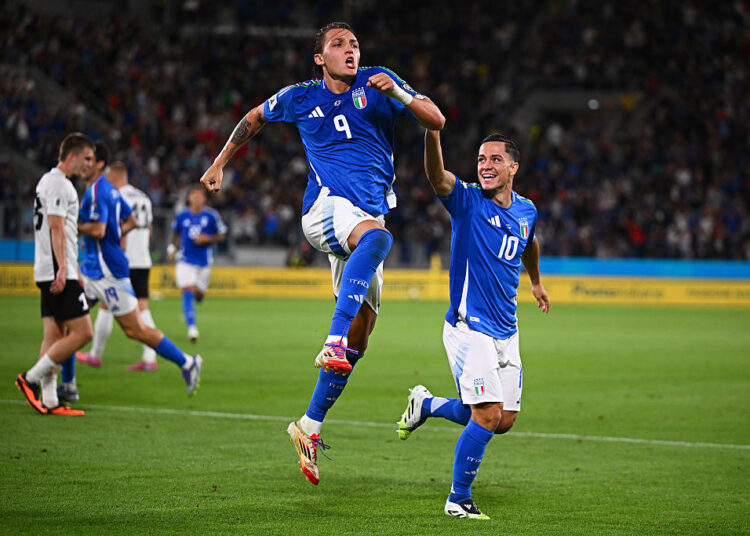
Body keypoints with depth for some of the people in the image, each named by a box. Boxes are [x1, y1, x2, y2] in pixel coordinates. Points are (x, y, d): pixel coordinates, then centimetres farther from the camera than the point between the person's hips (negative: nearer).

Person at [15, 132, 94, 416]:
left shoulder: (49, 180, 21)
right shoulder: (59, 183, -11)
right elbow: (56, 228, -18)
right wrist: (62, 269, -23)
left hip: (49, 273, 11)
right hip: (59, 273, -11)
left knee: (54, 335, 8)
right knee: (82, 332, -10)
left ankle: (49, 401, 6)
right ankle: (31, 378, -7)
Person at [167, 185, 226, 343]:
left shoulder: (211, 216, -4)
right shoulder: (181, 216, 1)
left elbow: (221, 235, 4)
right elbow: (176, 234, 19)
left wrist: (207, 239, -13)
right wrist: (172, 247, 4)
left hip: (204, 261, 1)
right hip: (185, 260, -1)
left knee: (199, 295, 10)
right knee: (187, 293, -17)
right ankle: (192, 327, -19)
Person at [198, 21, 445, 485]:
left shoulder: (377, 83, 8)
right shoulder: (300, 98, 9)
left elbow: (436, 121, -1)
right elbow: (255, 118, 28)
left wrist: (398, 94, -17)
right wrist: (219, 164, 28)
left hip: (369, 216, 4)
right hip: (327, 206, -4)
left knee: (360, 335, 2)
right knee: (376, 235, -40)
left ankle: (310, 427, 10)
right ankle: (334, 340, -52)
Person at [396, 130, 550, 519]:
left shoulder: (526, 211, 8)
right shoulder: (467, 201, -10)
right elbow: (436, 176, -30)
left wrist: (535, 281, 46)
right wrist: (432, 130, -47)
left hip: (506, 333, 6)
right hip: (469, 328, -6)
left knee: (503, 421, 8)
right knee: (488, 416, -15)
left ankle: (427, 404, 30)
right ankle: (458, 500, 1)